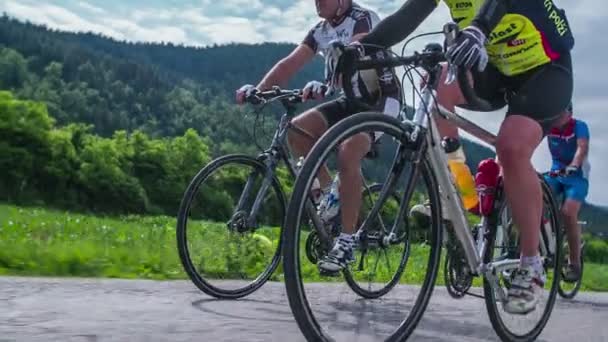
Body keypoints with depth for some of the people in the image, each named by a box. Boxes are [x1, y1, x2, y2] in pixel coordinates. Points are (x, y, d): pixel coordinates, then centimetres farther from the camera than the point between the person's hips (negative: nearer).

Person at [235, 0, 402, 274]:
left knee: (347, 154, -30)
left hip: (380, 100, -7)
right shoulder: (320, 31, 6)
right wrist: (259, 89, -20)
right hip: (351, 100, 7)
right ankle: (329, 193, 4)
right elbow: (291, 63, -5)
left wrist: (324, 86, -54)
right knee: (296, 129, -13)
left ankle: (346, 243, -22)